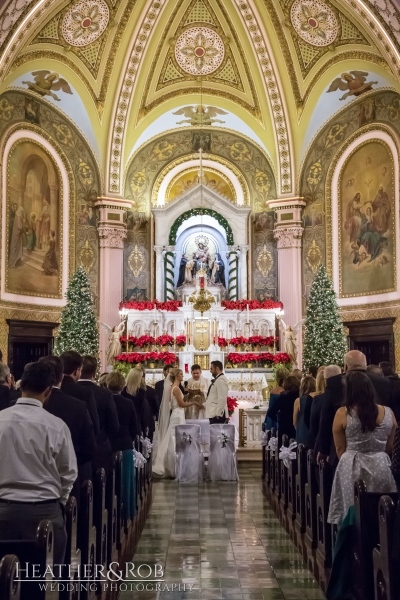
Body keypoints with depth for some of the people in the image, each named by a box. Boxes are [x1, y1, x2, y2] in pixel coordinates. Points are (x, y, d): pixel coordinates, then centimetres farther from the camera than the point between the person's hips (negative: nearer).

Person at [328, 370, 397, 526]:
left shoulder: (342, 413, -7)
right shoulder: (388, 413, 1)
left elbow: (340, 449, 3)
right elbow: (389, 447, 15)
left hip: (352, 468, -2)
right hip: (381, 466, 3)